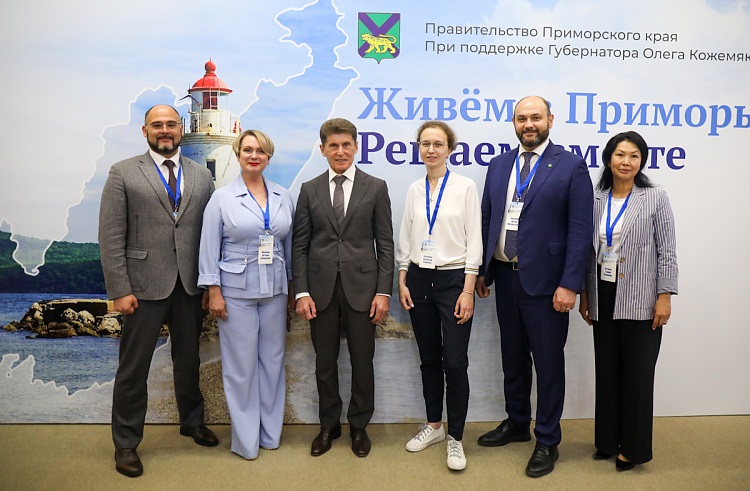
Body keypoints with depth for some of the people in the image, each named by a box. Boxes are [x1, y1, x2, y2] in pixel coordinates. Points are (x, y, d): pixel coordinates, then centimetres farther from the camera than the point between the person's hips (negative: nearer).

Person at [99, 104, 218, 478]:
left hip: (190, 286, 3)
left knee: (188, 359, 18)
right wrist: (119, 290, -11)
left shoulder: (202, 176, 7)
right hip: (144, 286, -3)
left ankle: (192, 421, 39)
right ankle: (125, 443, 24)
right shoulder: (123, 174, -2)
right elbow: (111, 237, -6)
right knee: (133, 368, 7)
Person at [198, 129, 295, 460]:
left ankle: (270, 432, 26)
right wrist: (214, 292, -8)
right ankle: (246, 439, 19)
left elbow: (289, 245, 11)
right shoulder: (222, 197, -3)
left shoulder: (283, 197, 6)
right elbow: (209, 248, -3)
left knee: (273, 360, 10)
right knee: (241, 365, 3)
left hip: (275, 292, 3)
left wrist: (294, 287, 10)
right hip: (236, 292, -3)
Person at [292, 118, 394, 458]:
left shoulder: (376, 188, 3)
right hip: (321, 288, 1)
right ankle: (328, 425, 29)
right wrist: (302, 292, -3)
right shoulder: (309, 190, 6)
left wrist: (383, 291, -6)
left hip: (361, 286, -1)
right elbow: (300, 245, 4)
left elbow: (385, 244, 0)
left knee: (362, 361, 9)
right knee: (325, 362, 11)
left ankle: (359, 426, 27)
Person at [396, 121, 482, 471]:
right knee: (429, 359, 13)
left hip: (453, 280, -4)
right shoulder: (414, 190, 8)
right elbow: (405, 239, 11)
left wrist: (468, 290, -11)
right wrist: (402, 282, 3)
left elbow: (474, 241, -6)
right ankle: (433, 425, 29)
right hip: (419, 280, 4)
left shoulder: (465, 187, -4)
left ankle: (455, 437, 13)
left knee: (455, 362, -3)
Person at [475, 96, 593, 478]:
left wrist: (569, 284, -16)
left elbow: (580, 230, -10)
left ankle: (547, 442, 22)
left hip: (544, 282, -5)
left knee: (548, 363, 7)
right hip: (504, 275, 5)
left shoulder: (571, 166, -6)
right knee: (512, 357, 18)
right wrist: (482, 271, 8)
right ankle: (516, 423, 37)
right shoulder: (499, 165, 9)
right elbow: (487, 219, 11)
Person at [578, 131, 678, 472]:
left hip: (639, 301, -3)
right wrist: (585, 295, 9)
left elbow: (666, 252, -5)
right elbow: (590, 251, 10)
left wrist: (665, 297, -11)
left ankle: (633, 447, 20)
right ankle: (608, 441, 26)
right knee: (607, 372, 12)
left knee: (637, 374, 5)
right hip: (604, 299, 4)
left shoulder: (655, 199, -4)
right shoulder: (595, 200, 6)